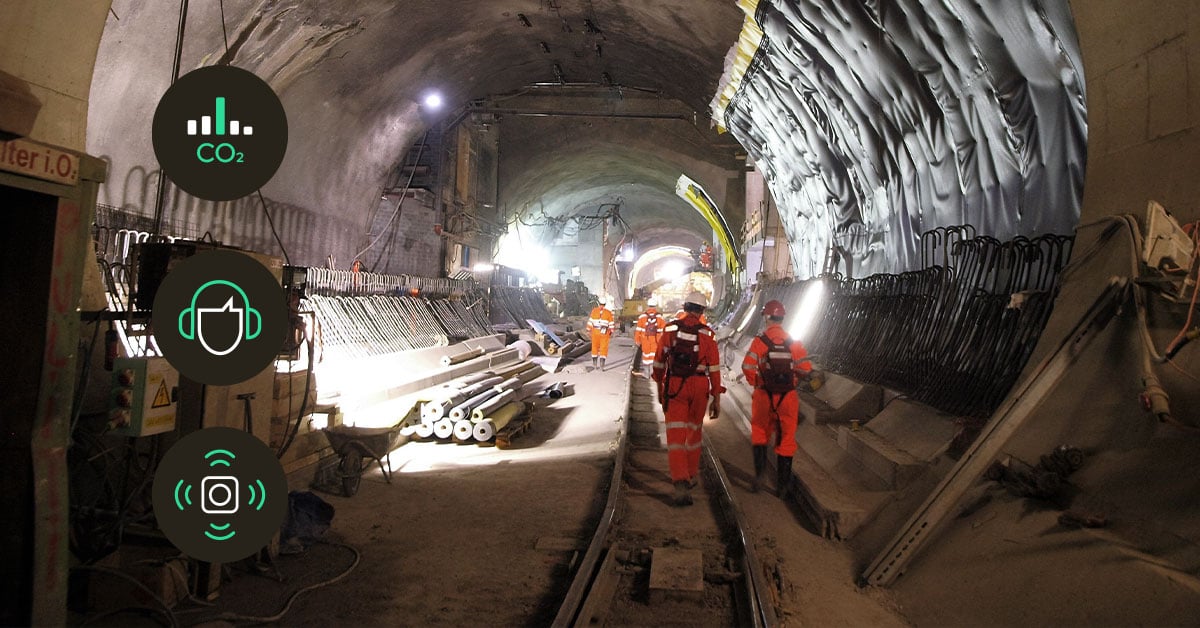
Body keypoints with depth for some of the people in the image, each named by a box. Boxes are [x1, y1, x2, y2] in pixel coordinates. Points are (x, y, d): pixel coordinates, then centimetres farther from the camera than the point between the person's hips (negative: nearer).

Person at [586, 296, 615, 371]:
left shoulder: (594, 310, -3)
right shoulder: (608, 312, -5)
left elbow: (590, 321, 1)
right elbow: (611, 324, -2)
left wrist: (589, 329, 11)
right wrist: (611, 333, 6)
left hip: (595, 331, 2)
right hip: (604, 333, -2)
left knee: (595, 347, 13)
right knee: (604, 348, 3)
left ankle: (594, 365, 18)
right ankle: (602, 366, -1)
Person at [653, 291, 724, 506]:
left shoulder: (670, 329, 0)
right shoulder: (706, 334, -3)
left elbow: (659, 362, 7)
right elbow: (714, 369, -4)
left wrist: (659, 388, 20)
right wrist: (716, 399, 2)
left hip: (674, 386, -1)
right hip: (699, 387, 1)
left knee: (675, 433, -3)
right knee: (694, 430, 20)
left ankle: (680, 482, -17)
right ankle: (691, 476, 33)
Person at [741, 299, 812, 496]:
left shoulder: (759, 341, -8)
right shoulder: (794, 343, -2)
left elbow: (747, 367, -17)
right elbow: (806, 369, -6)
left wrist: (755, 382, 1)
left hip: (764, 396, -1)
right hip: (788, 397, 1)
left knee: (759, 433, 20)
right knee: (786, 439, 11)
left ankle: (760, 471, 6)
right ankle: (783, 484, 17)